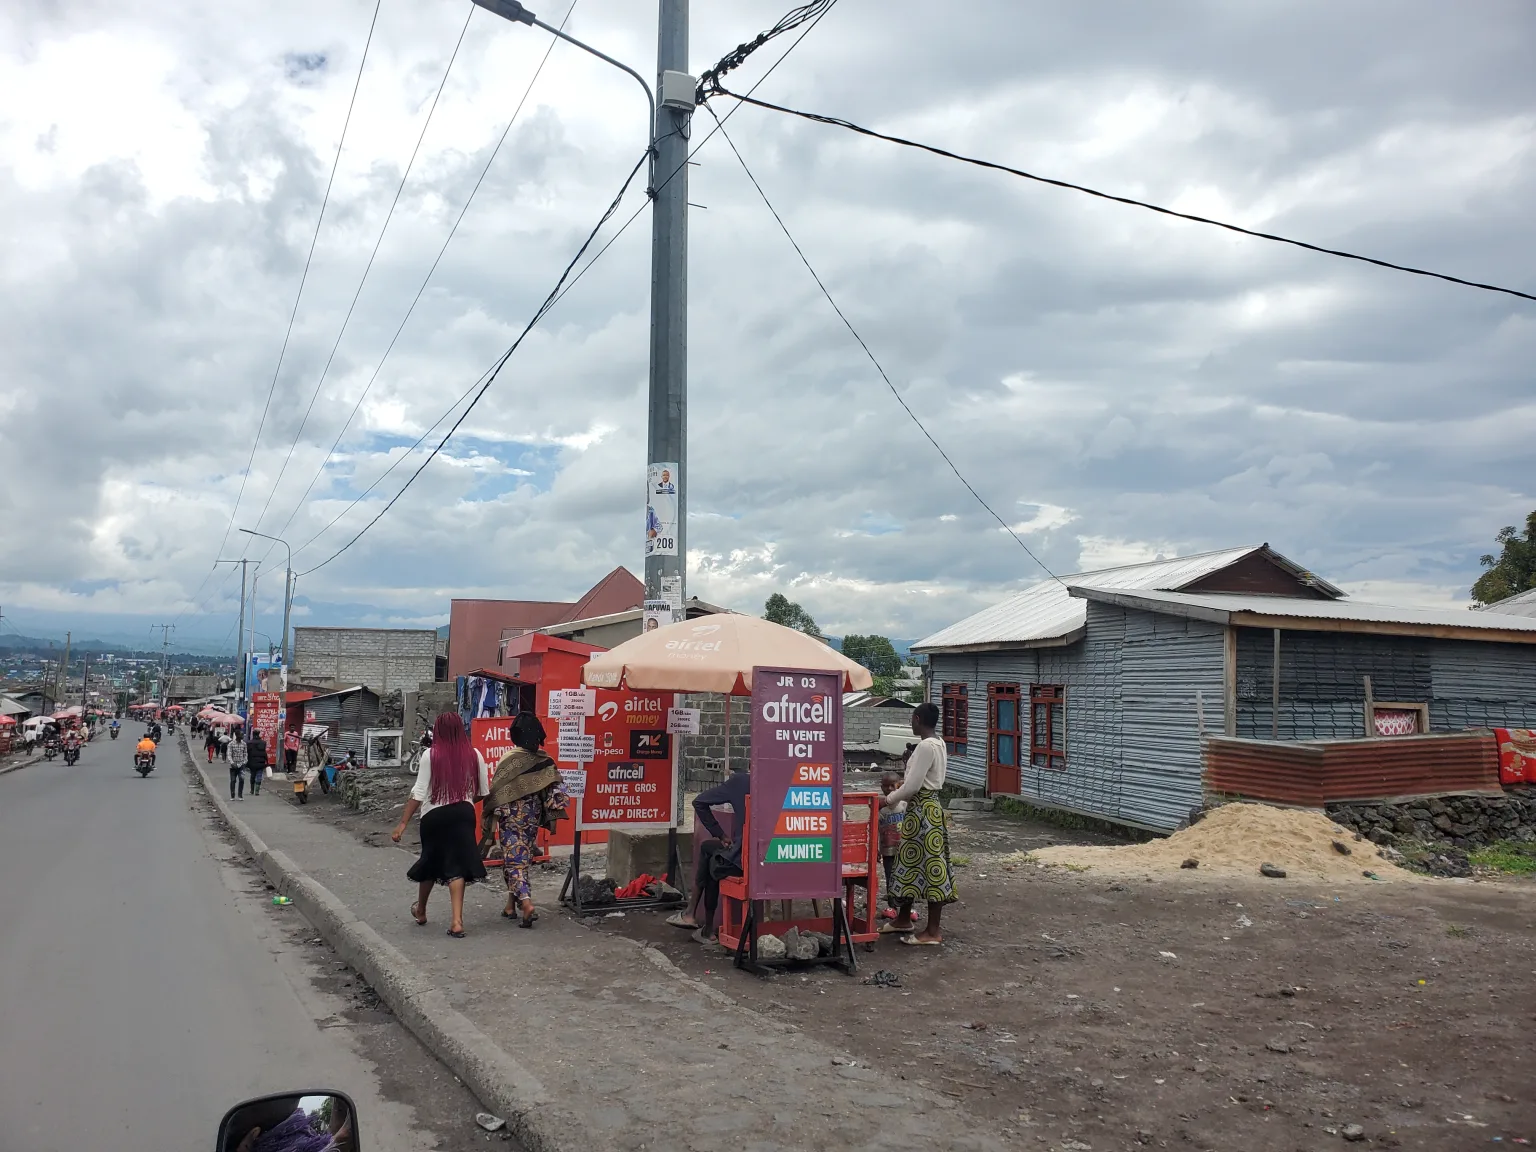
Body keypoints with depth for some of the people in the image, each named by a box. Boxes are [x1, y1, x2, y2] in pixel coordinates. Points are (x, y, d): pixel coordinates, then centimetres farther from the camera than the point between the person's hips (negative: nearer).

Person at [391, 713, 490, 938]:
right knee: (457, 864, 4)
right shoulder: (474, 755, -2)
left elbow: (419, 793, -11)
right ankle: (457, 920, -7)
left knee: (431, 862, 18)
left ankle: (420, 911, 40)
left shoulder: (430, 756, -9)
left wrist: (403, 823, -7)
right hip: (463, 813, 1)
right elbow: (484, 791, 5)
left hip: (434, 815, -1)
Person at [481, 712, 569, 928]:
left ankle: (526, 903, -18)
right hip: (533, 816, 4)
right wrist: (552, 819, 3)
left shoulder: (508, 760, -13)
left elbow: (498, 793, -11)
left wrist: (492, 820, -4)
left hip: (512, 816, -4)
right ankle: (511, 905, 25)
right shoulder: (545, 760, -3)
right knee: (522, 859, 17)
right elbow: (553, 790, -3)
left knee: (514, 860, -1)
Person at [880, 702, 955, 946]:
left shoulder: (926, 746, -20)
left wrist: (888, 800, -7)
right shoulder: (937, 744, 12)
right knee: (910, 863, 17)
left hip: (924, 812, -10)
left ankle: (933, 931, 3)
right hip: (923, 809, 10)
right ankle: (903, 919, 28)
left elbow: (913, 785, -20)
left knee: (930, 866, -4)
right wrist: (894, 795, 20)